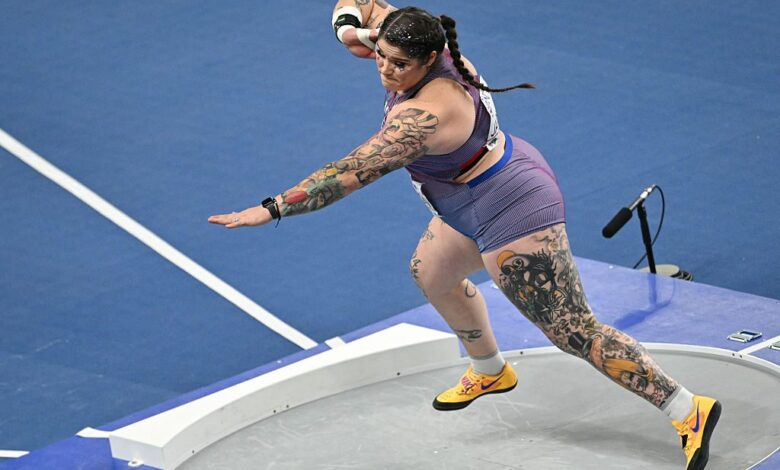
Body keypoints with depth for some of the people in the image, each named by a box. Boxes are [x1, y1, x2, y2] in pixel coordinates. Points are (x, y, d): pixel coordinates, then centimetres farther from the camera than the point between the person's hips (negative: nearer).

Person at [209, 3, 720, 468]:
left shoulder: (424, 116, -33)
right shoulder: (422, 44, -8)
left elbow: (352, 174, -34)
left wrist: (272, 209, -33)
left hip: (514, 214, -11)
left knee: (575, 331, -8)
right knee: (431, 273, 31)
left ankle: (690, 412, -5)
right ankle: (490, 371, 53)